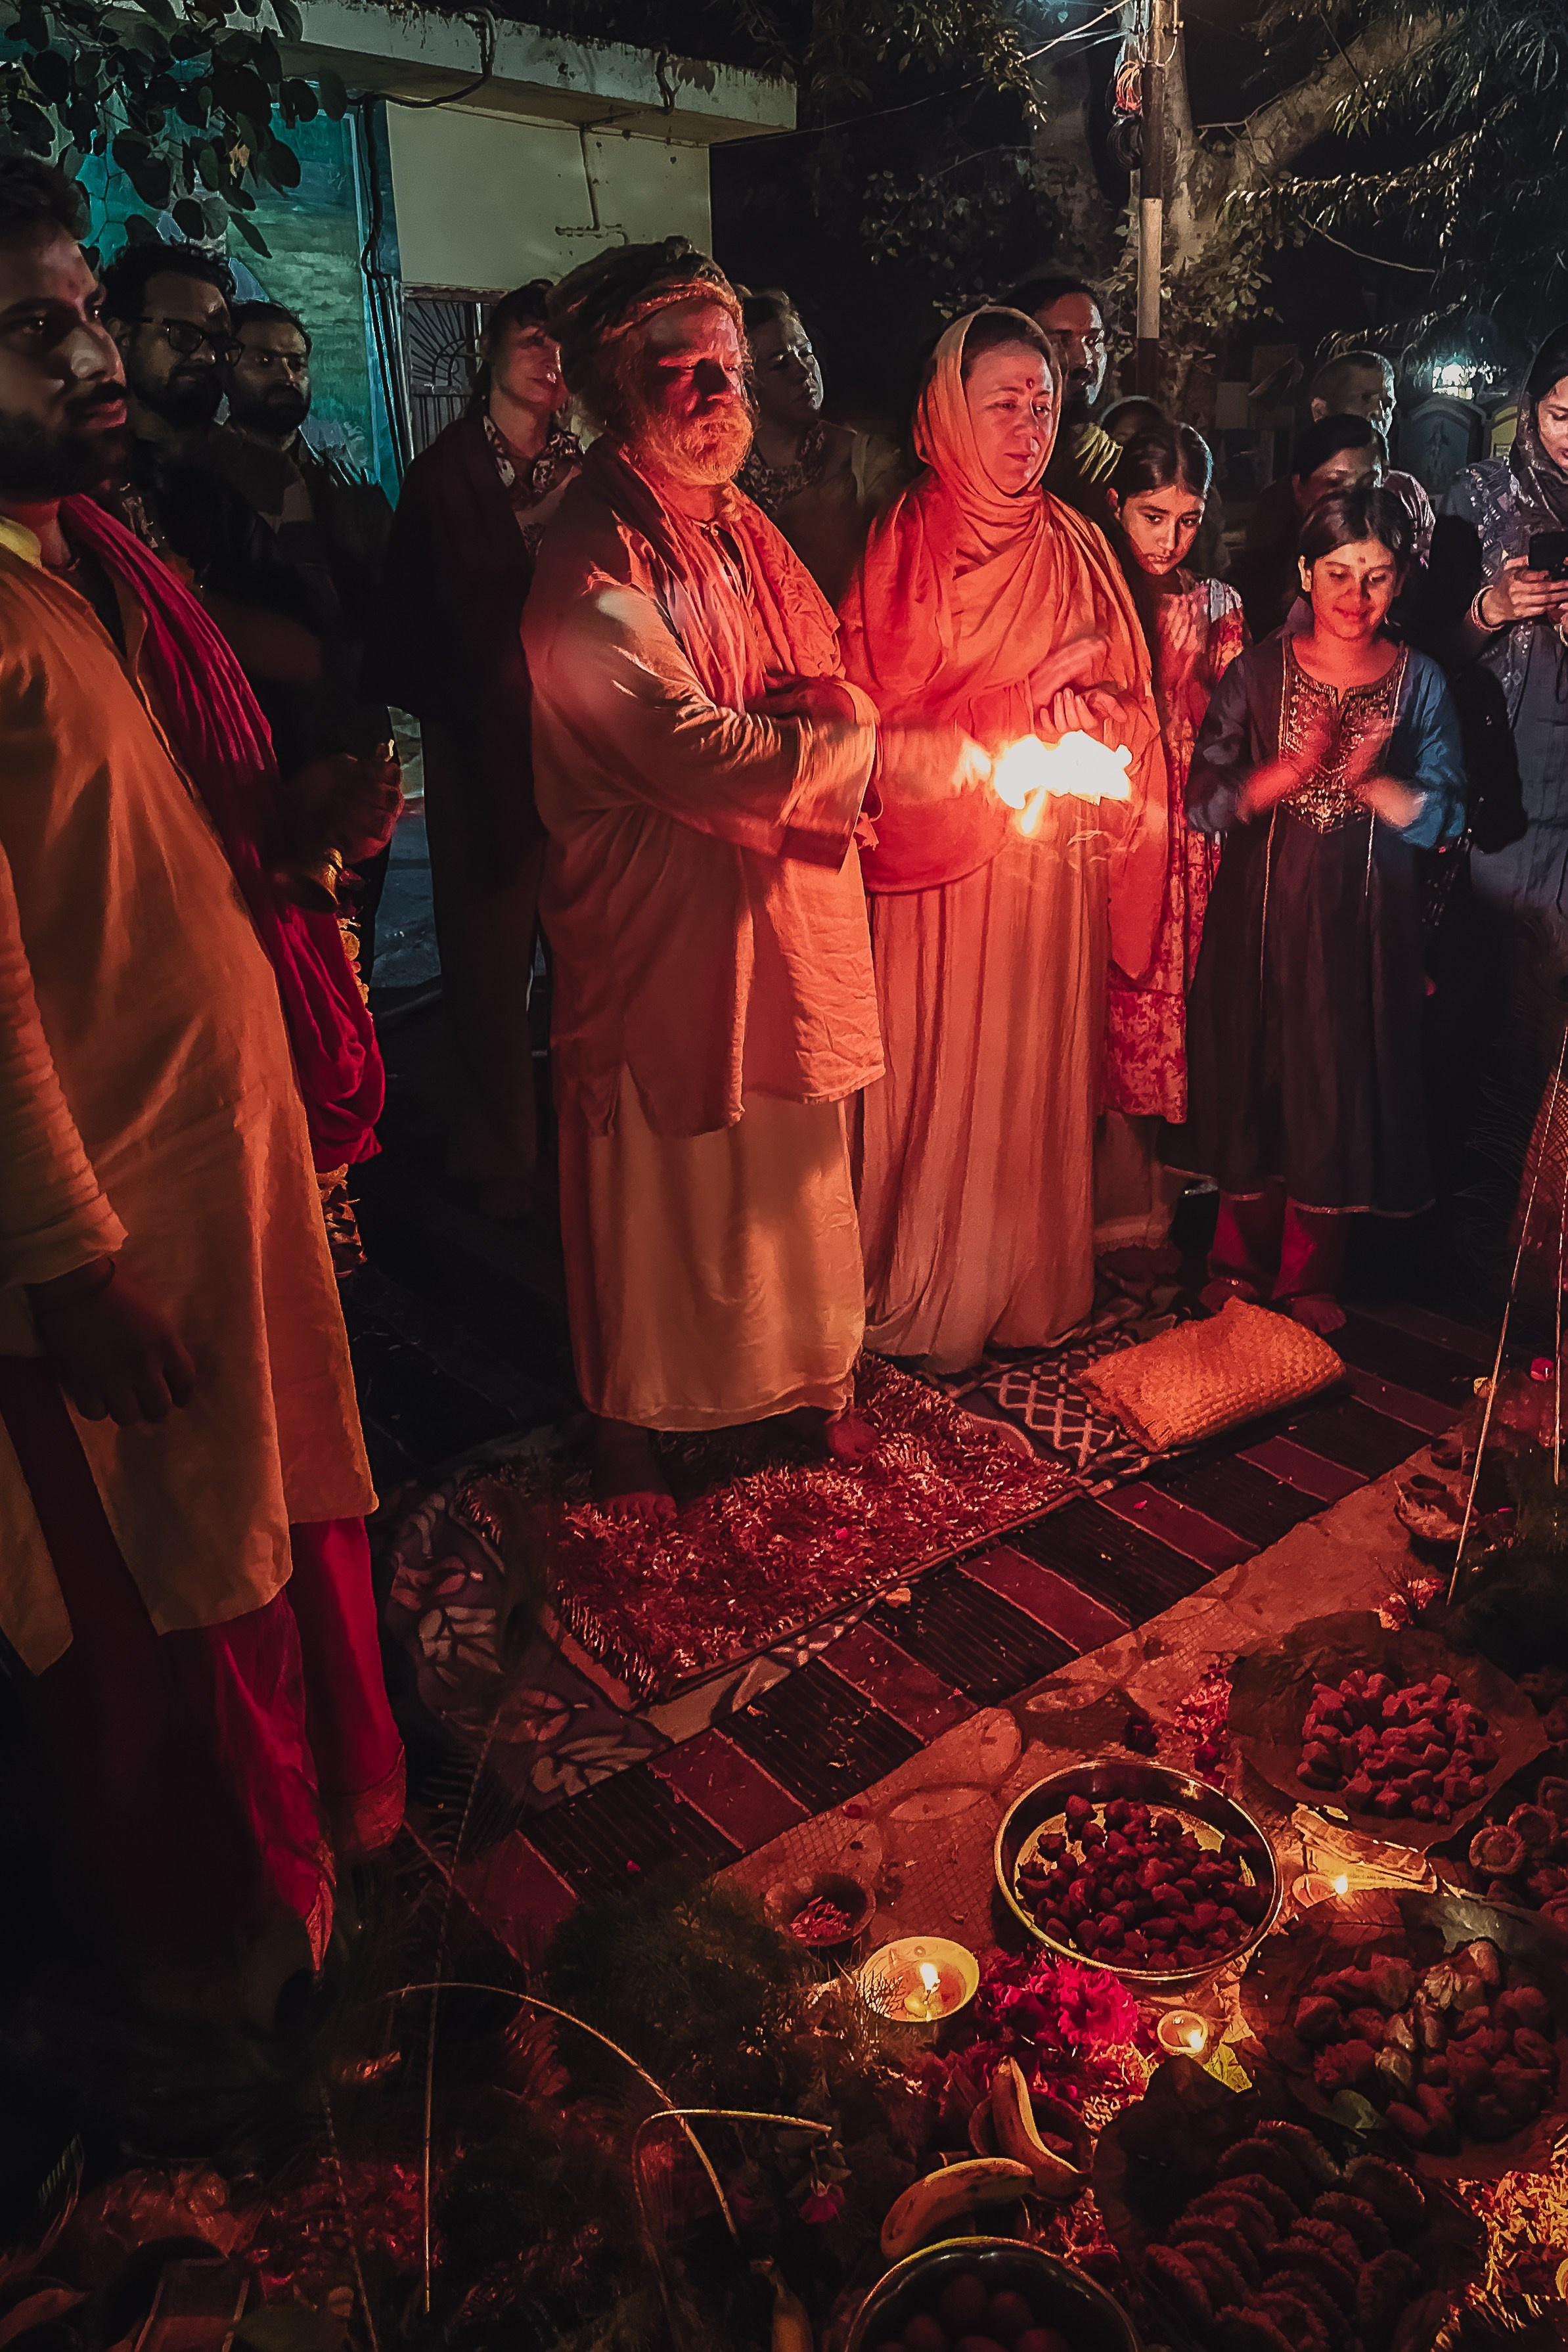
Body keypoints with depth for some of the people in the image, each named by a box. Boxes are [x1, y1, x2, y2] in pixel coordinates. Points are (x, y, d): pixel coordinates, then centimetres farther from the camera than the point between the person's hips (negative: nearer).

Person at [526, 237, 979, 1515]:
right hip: (667, 926, -7)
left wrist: (816, 724, -10)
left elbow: (831, 688, 15)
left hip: (791, 908, 7)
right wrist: (889, 748, -15)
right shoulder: (594, 567, -16)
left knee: (800, 1166, 17)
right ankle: (633, 1423, 26)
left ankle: (815, 1373, 36)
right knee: (661, 1180, 6)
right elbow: (699, 757, -25)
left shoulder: (743, 530, 12)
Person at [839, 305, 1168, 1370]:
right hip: (944, 852, -3)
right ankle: (930, 1302, 15)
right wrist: (1036, 685, -13)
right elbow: (886, 703, -9)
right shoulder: (908, 539, -1)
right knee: (941, 1072, 0)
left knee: (1043, 1070, 8)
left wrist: (1086, 727, -9)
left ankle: (1038, 1285, 22)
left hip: (1055, 853, 4)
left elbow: (1122, 697, 13)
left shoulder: (1074, 543, 11)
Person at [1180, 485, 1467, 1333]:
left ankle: (1310, 1276, 26)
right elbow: (1204, 804, -8)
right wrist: (1293, 769, -24)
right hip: (1261, 917, 0)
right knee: (1252, 1082, 8)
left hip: (1364, 923, 1)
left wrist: (1371, 783, -21)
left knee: (1341, 1092, 7)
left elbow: (1445, 818, -3)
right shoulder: (1255, 673, -1)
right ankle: (1241, 1264, 28)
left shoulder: (1420, 683, 1)